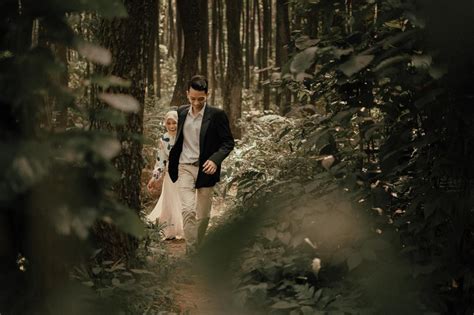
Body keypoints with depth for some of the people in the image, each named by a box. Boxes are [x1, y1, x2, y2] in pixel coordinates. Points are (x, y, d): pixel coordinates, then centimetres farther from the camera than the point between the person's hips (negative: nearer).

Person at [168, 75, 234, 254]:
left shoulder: (216, 115, -6)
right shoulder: (182, 112, 6)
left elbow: (228, 142, -5)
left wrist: (215, 160, -20)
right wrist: (172, 162, 16)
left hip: (205, 168, -2)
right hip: (185, 167, 2)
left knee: (203, 214, 8)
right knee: (187, 210, -14)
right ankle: (192, 255, -12)